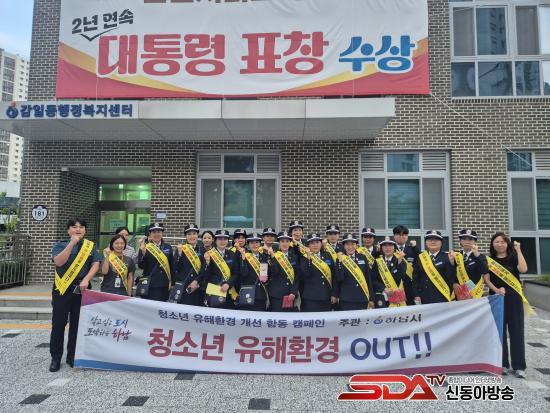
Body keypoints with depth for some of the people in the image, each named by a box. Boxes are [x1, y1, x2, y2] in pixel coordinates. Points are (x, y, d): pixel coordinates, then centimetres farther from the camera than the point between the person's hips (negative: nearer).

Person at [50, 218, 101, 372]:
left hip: (82, 289, 2)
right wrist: (72, 243, -19)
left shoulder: (91, 246, 8)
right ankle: (55, 358, 17)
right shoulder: (60, 245, 3)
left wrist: (86, 279, -15)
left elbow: (96, 264, 0)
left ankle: (72, 356, 21)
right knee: (59, 323, 4)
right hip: (62, 289, -1)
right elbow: (59, 262, -15)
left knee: (77, 323, 8)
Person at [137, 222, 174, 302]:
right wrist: (143, 252, -23)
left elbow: (172, 266, 12)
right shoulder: (145, 247, 0)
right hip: (149, 286, -3)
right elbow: (141, 266, -8)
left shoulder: (168, 247, 9)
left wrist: (173, 283, 8)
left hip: (165, 286, 3)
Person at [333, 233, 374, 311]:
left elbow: (368, 279, 10)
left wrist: (371, 298, 9)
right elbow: (339, 279, -11)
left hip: (362, 300, 3)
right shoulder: (340, 259, 0)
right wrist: (341, 262, -19)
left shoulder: (363, 258, 8)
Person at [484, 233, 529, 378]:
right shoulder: (489, 260, 5)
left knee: (516, 331, 2)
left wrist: (518, 250, -14)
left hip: (514, 298, 0)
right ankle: (502, 364, 13)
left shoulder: (514, 257, 4)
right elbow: (486, 279, -1)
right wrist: (496, 290, -17)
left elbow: (523, 269, -16)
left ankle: (519, 366, 9)